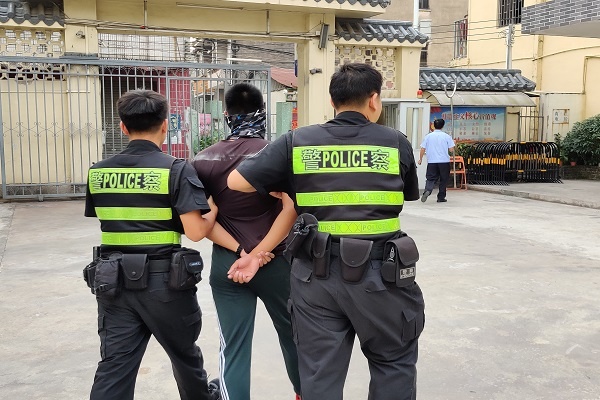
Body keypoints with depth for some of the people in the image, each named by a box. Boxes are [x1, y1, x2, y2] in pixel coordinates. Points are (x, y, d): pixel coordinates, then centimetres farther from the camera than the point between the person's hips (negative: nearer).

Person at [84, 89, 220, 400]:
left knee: (114, 365, 8)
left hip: (114, 281, 3)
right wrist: (215, 208, 0)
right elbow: (196, 231, -18)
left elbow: (109, 220, 11)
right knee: (184, 353, 21)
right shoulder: (177, 170, -12)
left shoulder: (98, 172, 3)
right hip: (163, 281, -3)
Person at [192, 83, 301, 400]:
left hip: (225, 263, 1)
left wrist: (240, 252, -11)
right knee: (292, 331, 21)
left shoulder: (203, 161, 0)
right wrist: (259, 254, -19)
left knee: (233, 346, 7)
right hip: (275, 261, 0)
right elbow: (291, 210, -21)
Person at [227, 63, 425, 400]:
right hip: (377, 272, -1)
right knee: (394, 363, 21)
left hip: (316, 274, 1)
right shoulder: (397, 143, -2)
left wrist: (278, 189, 14)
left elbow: (236, 181, -2)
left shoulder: (297, 142, -2)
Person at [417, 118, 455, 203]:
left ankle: (427, 190, -26)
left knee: (431, 178, 3)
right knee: (443, 180, 11)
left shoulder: (428, 136, 2)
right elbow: (451, 149, -2)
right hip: (444, 161, -1)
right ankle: (441, 197, 13)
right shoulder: (446, 136, -2)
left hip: (432, 162, 1)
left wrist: (420, 159, 16)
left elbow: (423, 149, 3)